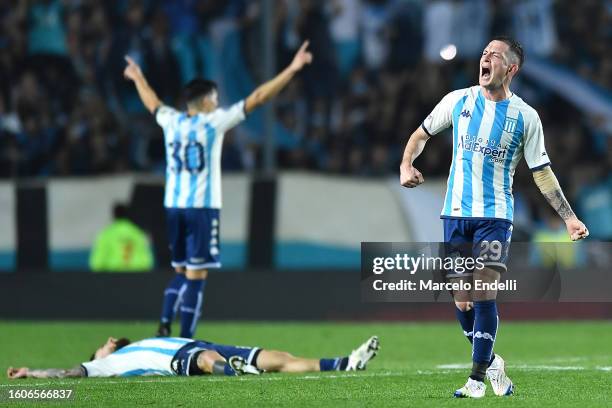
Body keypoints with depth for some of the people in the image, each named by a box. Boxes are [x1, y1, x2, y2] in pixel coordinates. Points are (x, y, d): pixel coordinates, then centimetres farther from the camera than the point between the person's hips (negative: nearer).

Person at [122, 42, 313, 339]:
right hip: (202, 207, -6)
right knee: (196, 275, -4)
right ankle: (186, 341, -6)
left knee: (181, 272, 18)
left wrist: (138, 78, 52)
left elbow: (152, 103, 31)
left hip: (174, 206, 6)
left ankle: (164, 326, 5)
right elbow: (256, 98, -7)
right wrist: (291, 70, -4)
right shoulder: (213, 122, -5)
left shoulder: (171, 121, 8)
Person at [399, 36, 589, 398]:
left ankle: (478, 378, -9)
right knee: (462, 301, 2)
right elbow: (421, 134, 17)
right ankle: (490, 362, 23)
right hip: (456, 214, 3)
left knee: (484, 294, -15)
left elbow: (542, 172, 4)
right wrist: (407, 166, -2)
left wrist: (569, 217, -2)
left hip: (495, 216, -3)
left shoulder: (526, 117, -1)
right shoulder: (458, 101, 4)